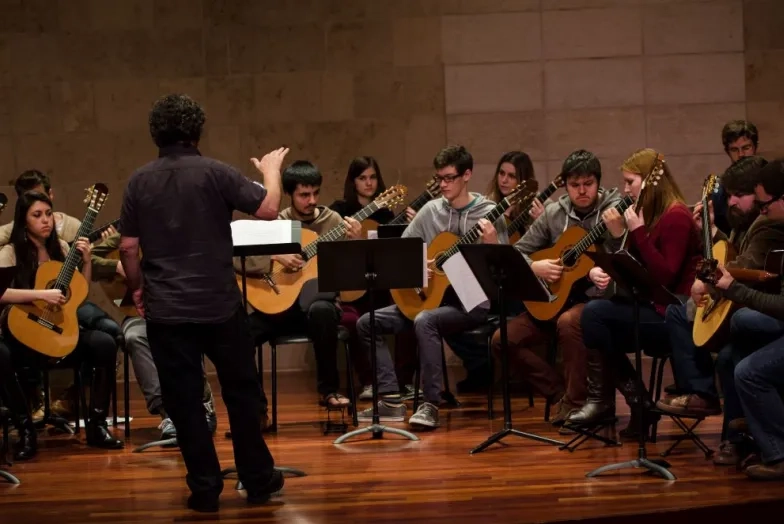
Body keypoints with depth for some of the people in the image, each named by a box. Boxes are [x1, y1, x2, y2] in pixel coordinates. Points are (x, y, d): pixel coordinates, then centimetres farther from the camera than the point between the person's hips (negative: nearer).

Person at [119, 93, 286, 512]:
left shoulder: (139, 181, 2)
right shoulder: (215, 173, -7)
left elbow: (128, 247, 2)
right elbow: (269, 209, -10)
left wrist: (137, 289, 17)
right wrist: (272, 170, 7)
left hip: (166, 309, 1)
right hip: (220, 305, -1)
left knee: (184, 400, 7)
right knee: (241, 393, 13)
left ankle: (205, 489, 10)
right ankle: (259, 480, 20)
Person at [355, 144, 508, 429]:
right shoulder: (431, 210, 8)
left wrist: (491, 245, -29)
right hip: (431, 296, 7)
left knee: (425, 321, -36)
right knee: (367, 323, -5)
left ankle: (431, 405, -29)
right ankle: (391, 400, -7)